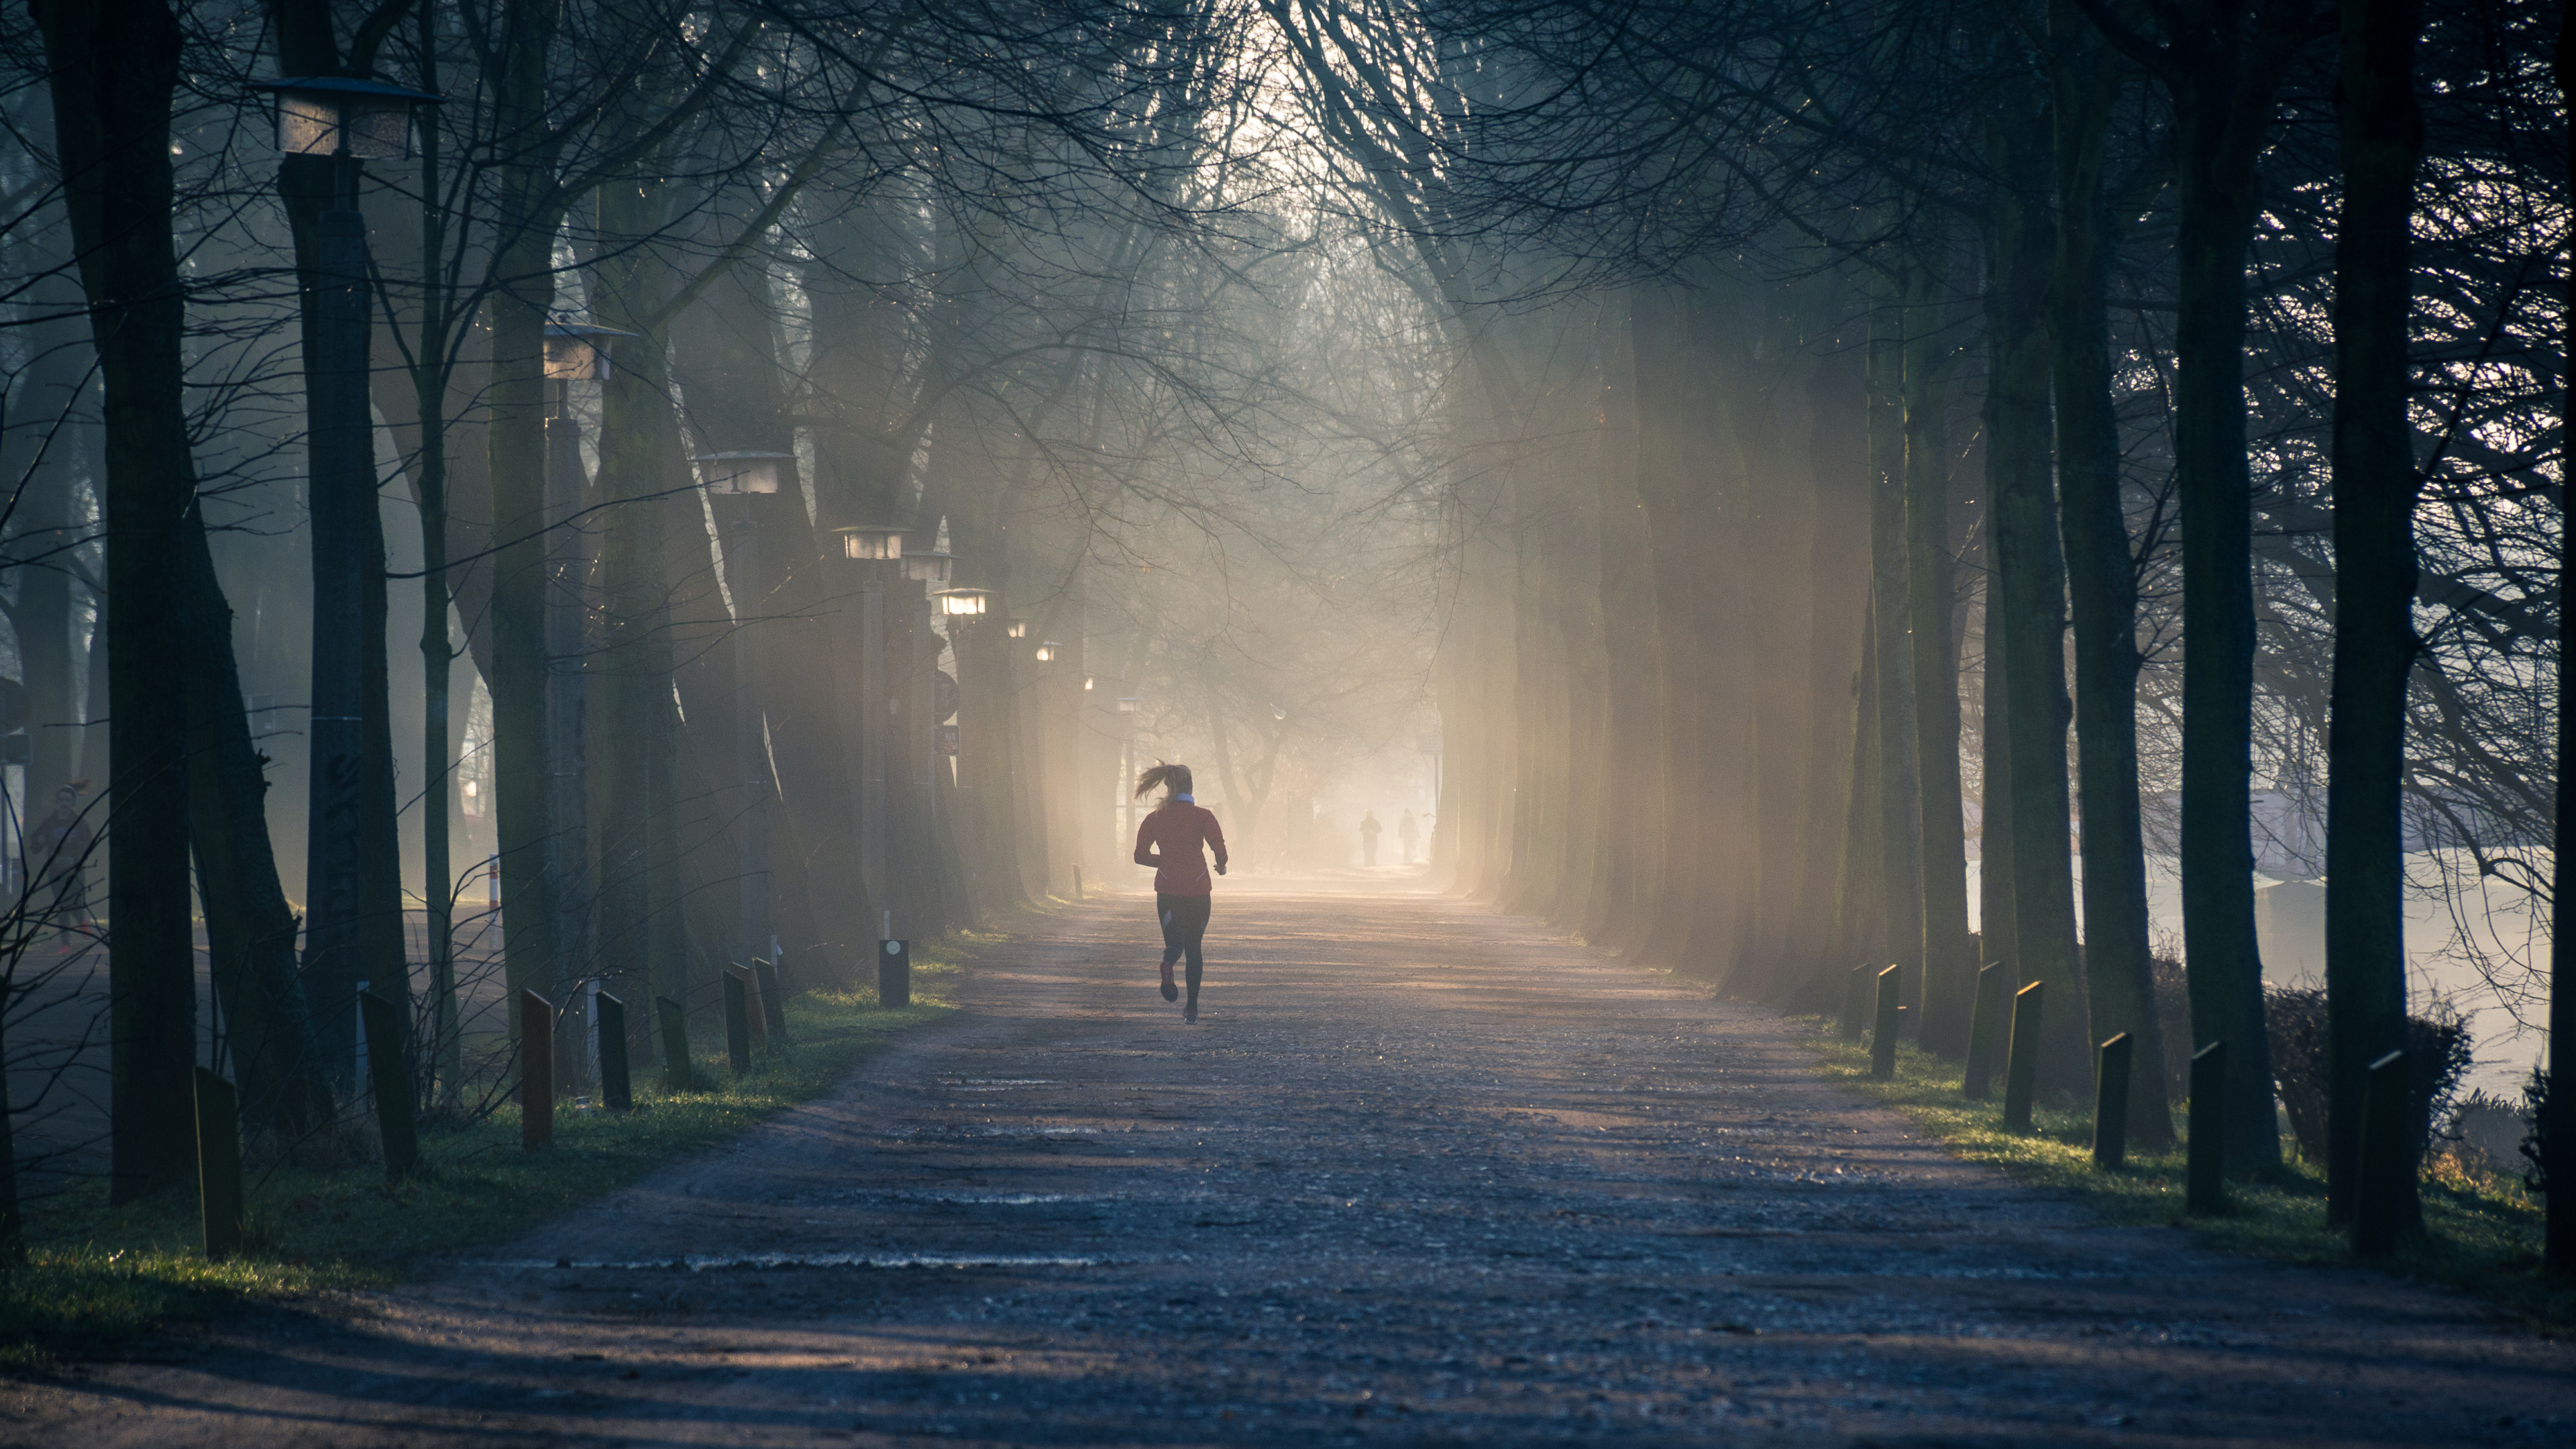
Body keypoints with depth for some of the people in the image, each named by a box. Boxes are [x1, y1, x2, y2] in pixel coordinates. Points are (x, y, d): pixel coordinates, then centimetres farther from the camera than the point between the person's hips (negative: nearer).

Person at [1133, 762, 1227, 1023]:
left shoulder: (1155, 817, 1)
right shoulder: (1203, 816, -6)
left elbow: (1141, 856, 4)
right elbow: (1219, 847, -16)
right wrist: (1221, 866, 6)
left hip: (1167, 890, 1)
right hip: (1198, 889, -1)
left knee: (1175, 943, 6)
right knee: (1194, 947, 13)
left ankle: (1168, 965, -32)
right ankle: (1192, 1007, 11)